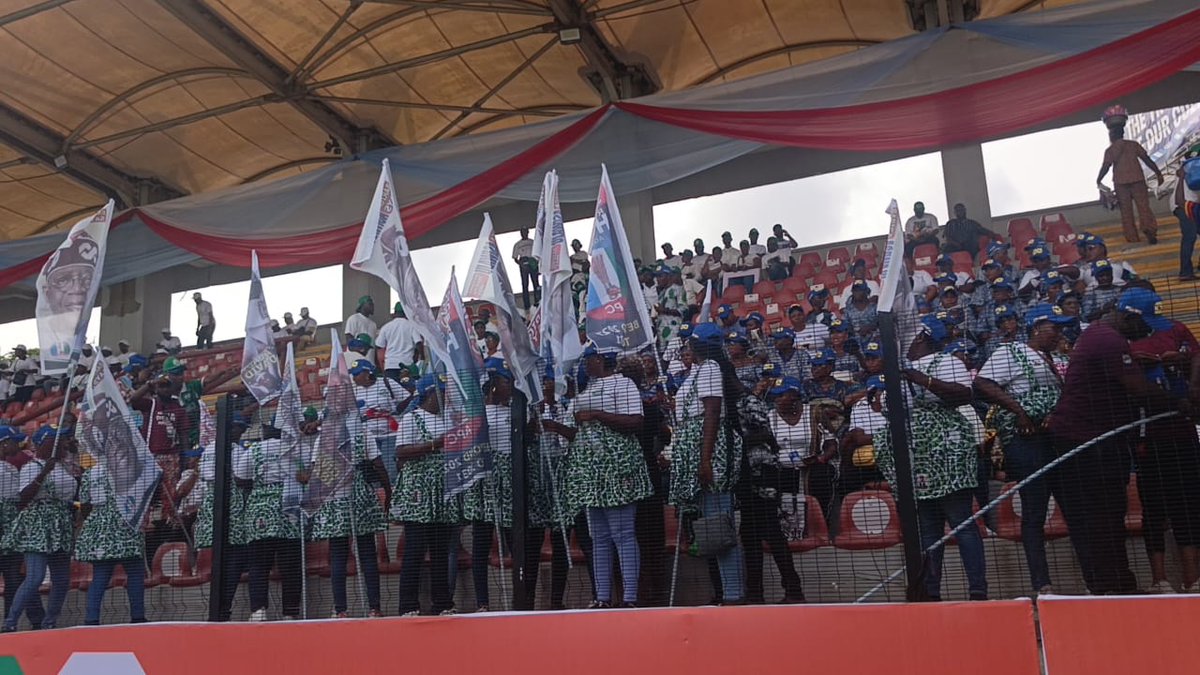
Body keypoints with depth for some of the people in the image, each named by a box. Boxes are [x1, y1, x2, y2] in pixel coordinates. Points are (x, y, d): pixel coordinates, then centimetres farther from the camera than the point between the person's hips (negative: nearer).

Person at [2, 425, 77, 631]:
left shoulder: (65, 466, 14)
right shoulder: (31, 467, -8)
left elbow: (72, 494, 26)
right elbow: (23, 497, -21)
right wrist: (43, 473, -28)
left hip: (60, 530, 8)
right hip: (36, 528, -8)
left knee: (62, 579, 8)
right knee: (35, 577, -17)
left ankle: (50, 622, 21)